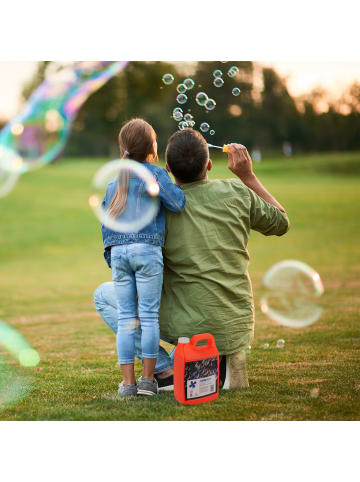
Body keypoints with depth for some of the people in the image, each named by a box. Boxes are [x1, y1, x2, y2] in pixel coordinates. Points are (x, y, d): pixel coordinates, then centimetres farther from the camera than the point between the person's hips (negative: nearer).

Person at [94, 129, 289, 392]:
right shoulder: (236, 192, -4)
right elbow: (281, 223, 13)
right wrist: (248, 176, 16)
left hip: (192, 328, -5)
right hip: (239, 328, 5)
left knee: (104, 294, 8)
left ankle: (165, 371, 1)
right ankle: (223, 360, 14)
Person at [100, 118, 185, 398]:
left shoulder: (114, 181, 16)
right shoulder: (156, 173, -1)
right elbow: (177, 203, -10)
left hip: (118, 252, 4)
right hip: (147, 250, -4)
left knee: (125, 317, 5)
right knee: (150, 316, 1)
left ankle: (128, 382, 5)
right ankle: (148, 379, 2)